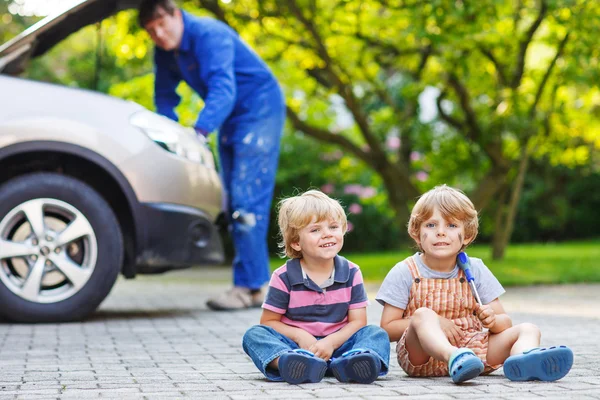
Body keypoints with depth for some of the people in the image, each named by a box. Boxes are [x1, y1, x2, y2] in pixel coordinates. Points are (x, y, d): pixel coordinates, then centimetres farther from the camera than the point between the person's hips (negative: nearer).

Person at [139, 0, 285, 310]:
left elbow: (223, 89, -35)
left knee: (247, 200, -17)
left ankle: (248, 286, -18)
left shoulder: (208, 35, -24)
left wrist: (199, 132, -46)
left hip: (258, 108, -9)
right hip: (229, 120, 9)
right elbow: (164, 96, 12)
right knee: (233, 203, 9)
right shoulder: (165, 52, 2)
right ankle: (252, 286, 13)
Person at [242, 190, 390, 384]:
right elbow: (268, 322, 2)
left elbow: (357, 322, 0)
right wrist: (299, 336, -15)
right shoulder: (284, 277, -1)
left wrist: (331, 341, -18)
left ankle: (349, 362, -56)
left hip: (336, 346, 1)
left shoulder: (351, 273, 3)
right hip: (296, 345, -1)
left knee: (377, 334, -21)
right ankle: (289, 362, -57)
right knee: (254, 335, -25)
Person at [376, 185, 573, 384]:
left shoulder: (475, 269, 9)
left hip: (472, 348, 4)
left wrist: (493, 320, -17)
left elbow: (505, 322, 9)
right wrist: (434, 323, -16)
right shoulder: (405, 272, 1)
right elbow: (387, 329, -3)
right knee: (422, 315, -32)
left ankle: (524, 358, -51)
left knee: (527, 329, -12)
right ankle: (454, 358, -64)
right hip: (421, 356, -4)